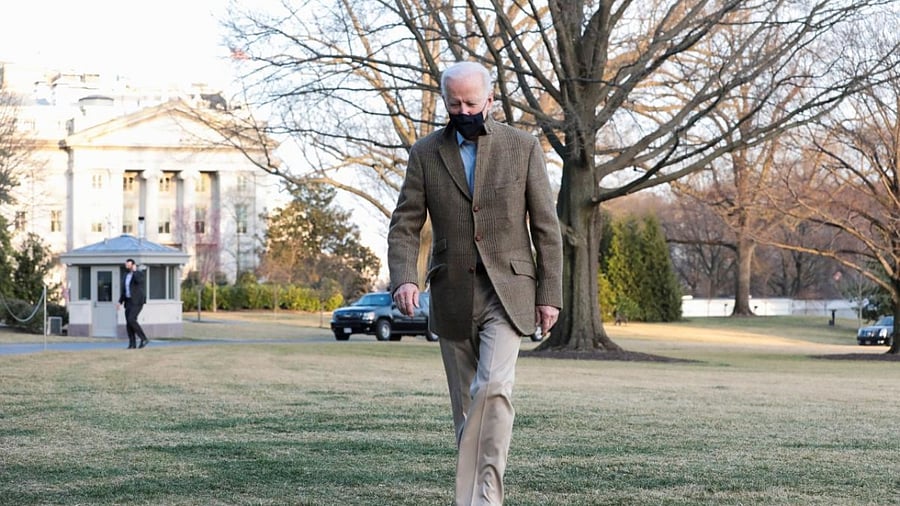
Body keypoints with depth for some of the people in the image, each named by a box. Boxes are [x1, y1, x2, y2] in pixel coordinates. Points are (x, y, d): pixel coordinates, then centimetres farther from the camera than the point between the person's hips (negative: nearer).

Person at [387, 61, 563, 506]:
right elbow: (404, 226, 2)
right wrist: (403, 279, -16)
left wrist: (549, 294, -3)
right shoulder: (425, 153, 5)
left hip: (506, 292, -2)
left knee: (493, 389, -21)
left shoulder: (522, 147, 2)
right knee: (466, 403, 8)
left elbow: (546, 227, 2)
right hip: (452, 297, 3)